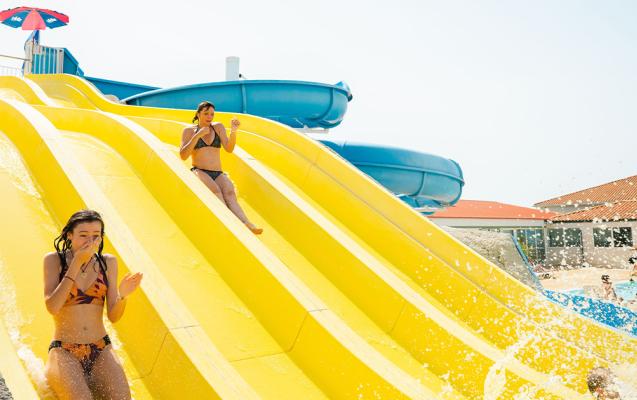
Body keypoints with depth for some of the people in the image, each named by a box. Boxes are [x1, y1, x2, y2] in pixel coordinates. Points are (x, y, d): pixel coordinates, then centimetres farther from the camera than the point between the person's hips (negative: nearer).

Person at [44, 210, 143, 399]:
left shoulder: (108, 262, 5)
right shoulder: (54, 260, -1)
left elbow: (113, 316, 2)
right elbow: (52, 307, -15)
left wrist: (123, 295, -19)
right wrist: (76, 264, -16)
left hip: (101, 350, 3)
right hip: (64, 351, -2)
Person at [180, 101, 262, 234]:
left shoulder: (218, 127, 16)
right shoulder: (189, 131, 10)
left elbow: (229, 149, 3)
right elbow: (183, 156, -3)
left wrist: (233, 131, -13)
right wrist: (198, 135, -10)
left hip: (218, 174, 2)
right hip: (199, 172, -2)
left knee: (229, 193, -31)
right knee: (215, 191, -36)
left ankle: (246, 225, -57)